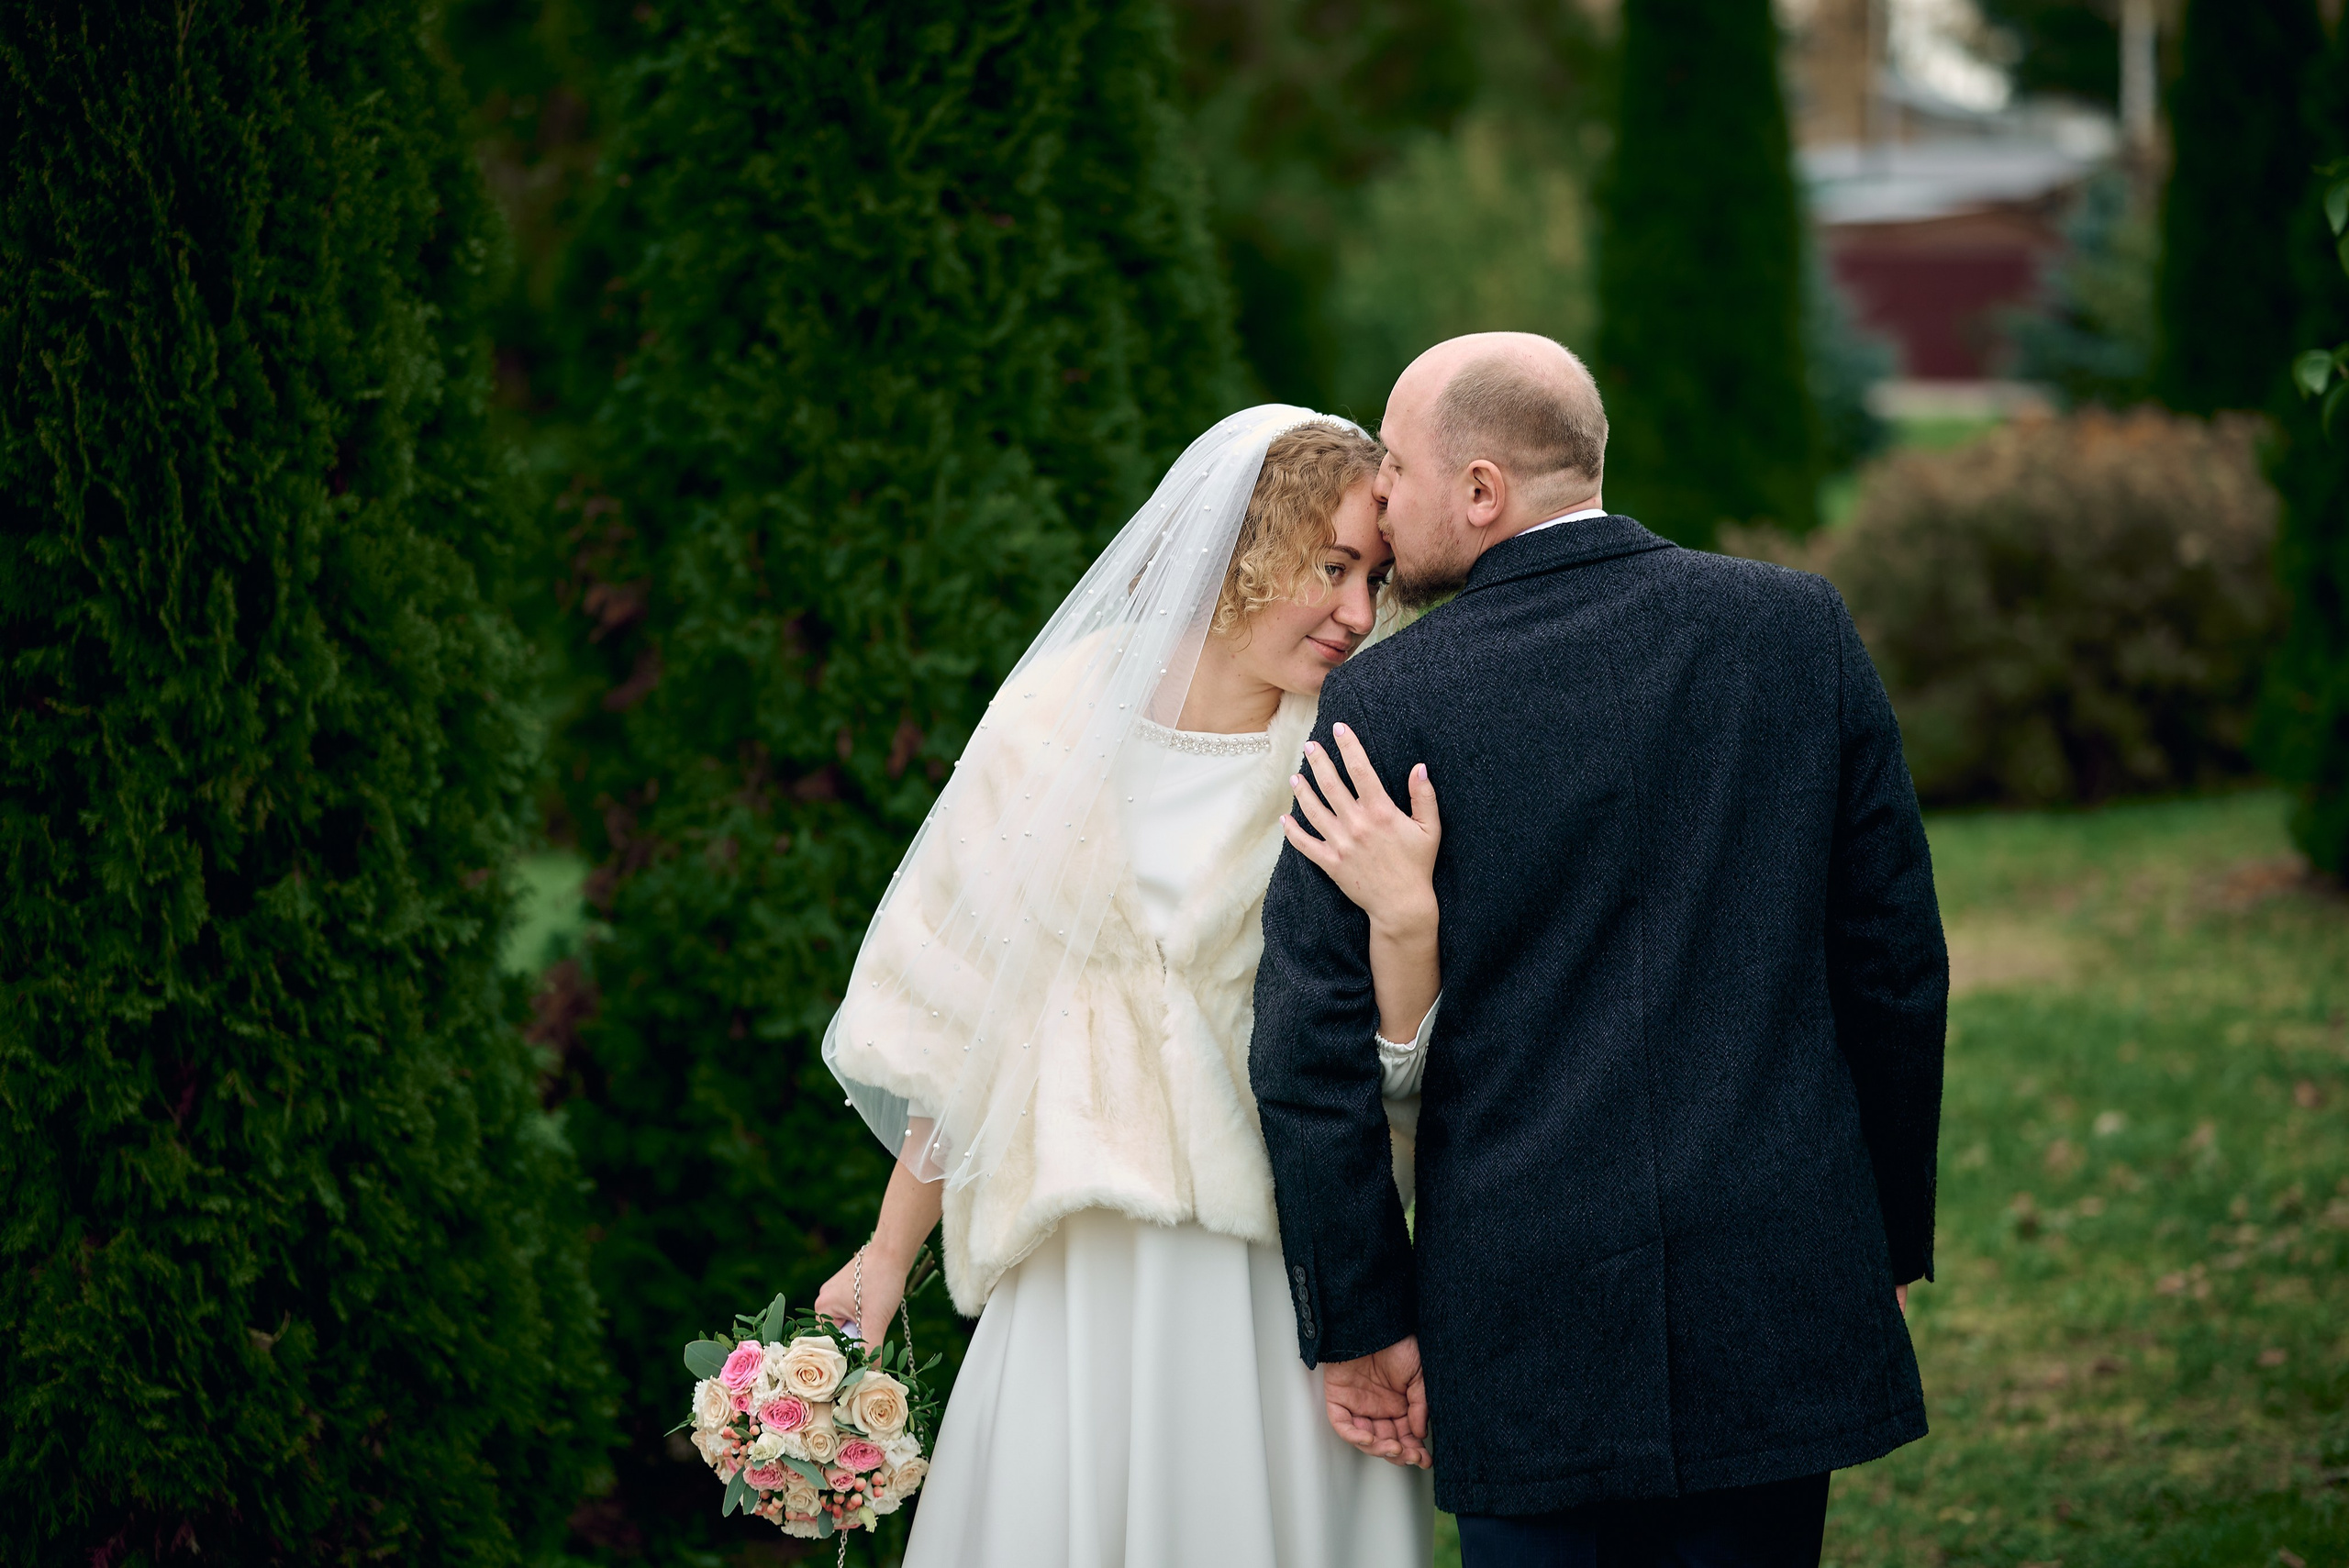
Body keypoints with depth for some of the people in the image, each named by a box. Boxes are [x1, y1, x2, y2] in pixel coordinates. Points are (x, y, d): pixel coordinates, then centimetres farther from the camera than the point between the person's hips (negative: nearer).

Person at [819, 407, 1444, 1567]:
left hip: (1277, 1275, -1)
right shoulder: (1059, 721, -1)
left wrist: (1410, 922, -29)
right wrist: (890, 1250, 9)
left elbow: (1398, 1070, -9)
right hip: (1078, 1274, 1)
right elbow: (961, 1012, 6)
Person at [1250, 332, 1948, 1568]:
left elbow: (1310, 1052, -8)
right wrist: (1893, 1236, 15)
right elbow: (1896, 966, 4)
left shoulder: (1382, 706, -7)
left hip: (1524, 1329, -2)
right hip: (1781, 1305, 3)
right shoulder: (1803, 630, 0)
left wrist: (1360, 1321, 2)